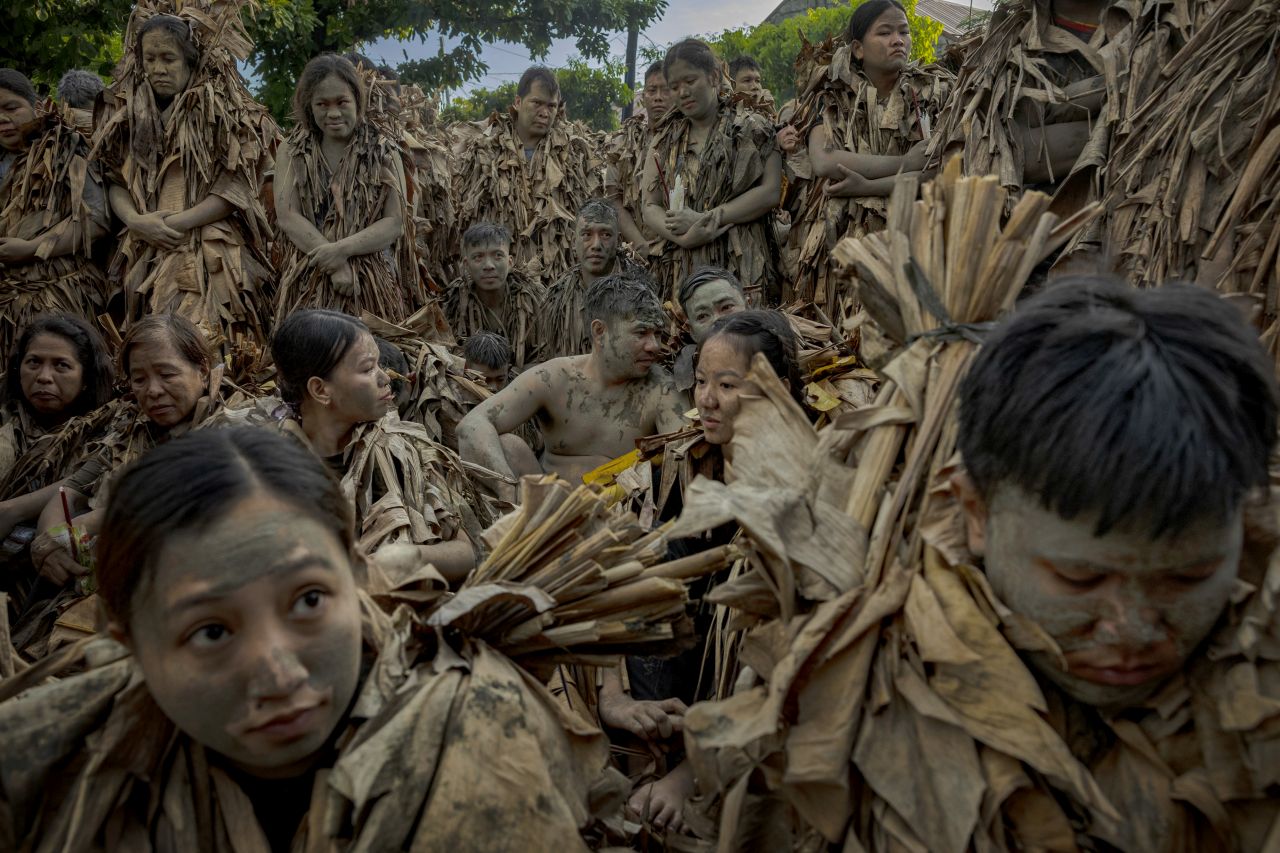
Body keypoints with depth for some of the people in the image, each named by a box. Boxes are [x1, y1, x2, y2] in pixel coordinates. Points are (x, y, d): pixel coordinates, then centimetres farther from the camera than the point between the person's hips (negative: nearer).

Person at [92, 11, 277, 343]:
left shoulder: (224, 109, 0)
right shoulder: (129, 112, 14)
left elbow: (236, 187, -7)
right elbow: (115, 180, 12)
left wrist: (175, 223, -12)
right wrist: (135, 221, -8)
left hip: (211, 257, -4)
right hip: (146, 257, 4)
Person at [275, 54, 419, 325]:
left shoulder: (383, 152, 5)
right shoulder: (292, 152, 8)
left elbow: (395, 221, -4)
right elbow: (288, 217, -3)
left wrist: (341, 249, -17)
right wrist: (335, 264, -15)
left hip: (374, 282, -1)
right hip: (308, 281, 1)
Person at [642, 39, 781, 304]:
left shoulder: (751, 127, 6)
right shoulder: (664, 140, 16)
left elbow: (770, 192, -5)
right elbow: (650, 207, 8)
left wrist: (704, 219, -11)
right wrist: (684, 237, -12)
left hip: (741, 264, -3)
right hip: (681, 269, 3)